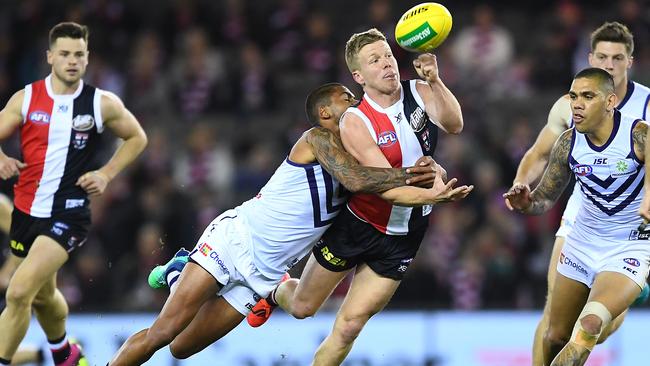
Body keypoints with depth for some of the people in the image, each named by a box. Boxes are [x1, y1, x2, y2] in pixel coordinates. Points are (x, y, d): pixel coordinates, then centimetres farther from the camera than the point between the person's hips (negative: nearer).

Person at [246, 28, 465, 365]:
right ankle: (276, 293, 53)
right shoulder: (355, 123, -21)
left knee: (348, 327, -1)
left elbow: (454, 124, -28)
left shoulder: (420, 93, -8)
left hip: (401, 239, 2)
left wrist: (435, 82, -43)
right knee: (302, 307, 17)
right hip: (356, 226, -2)